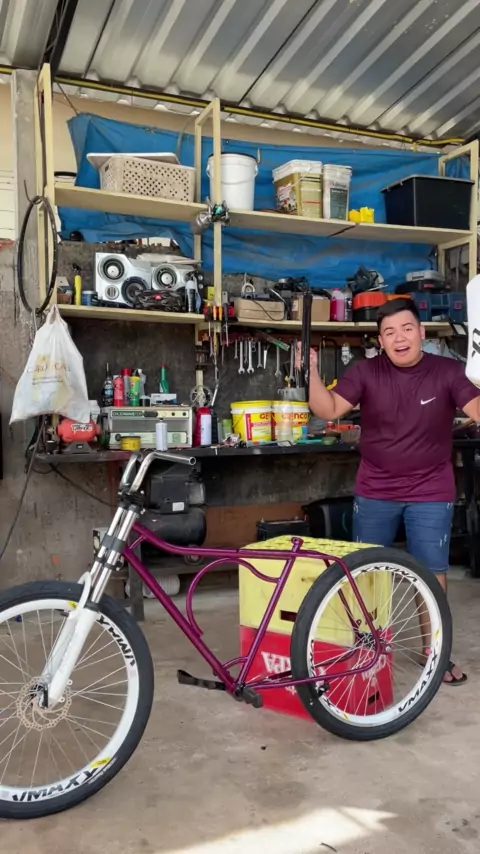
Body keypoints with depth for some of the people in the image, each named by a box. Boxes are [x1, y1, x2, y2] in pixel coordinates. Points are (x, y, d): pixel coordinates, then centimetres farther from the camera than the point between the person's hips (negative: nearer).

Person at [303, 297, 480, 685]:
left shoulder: (448, 371, -8)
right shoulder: (366, 371, -5)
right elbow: (329, 410, -8)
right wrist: (313, 371, -21)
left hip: (431, 493, -1)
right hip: (375, 492, 1)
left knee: (432, 573, 6)